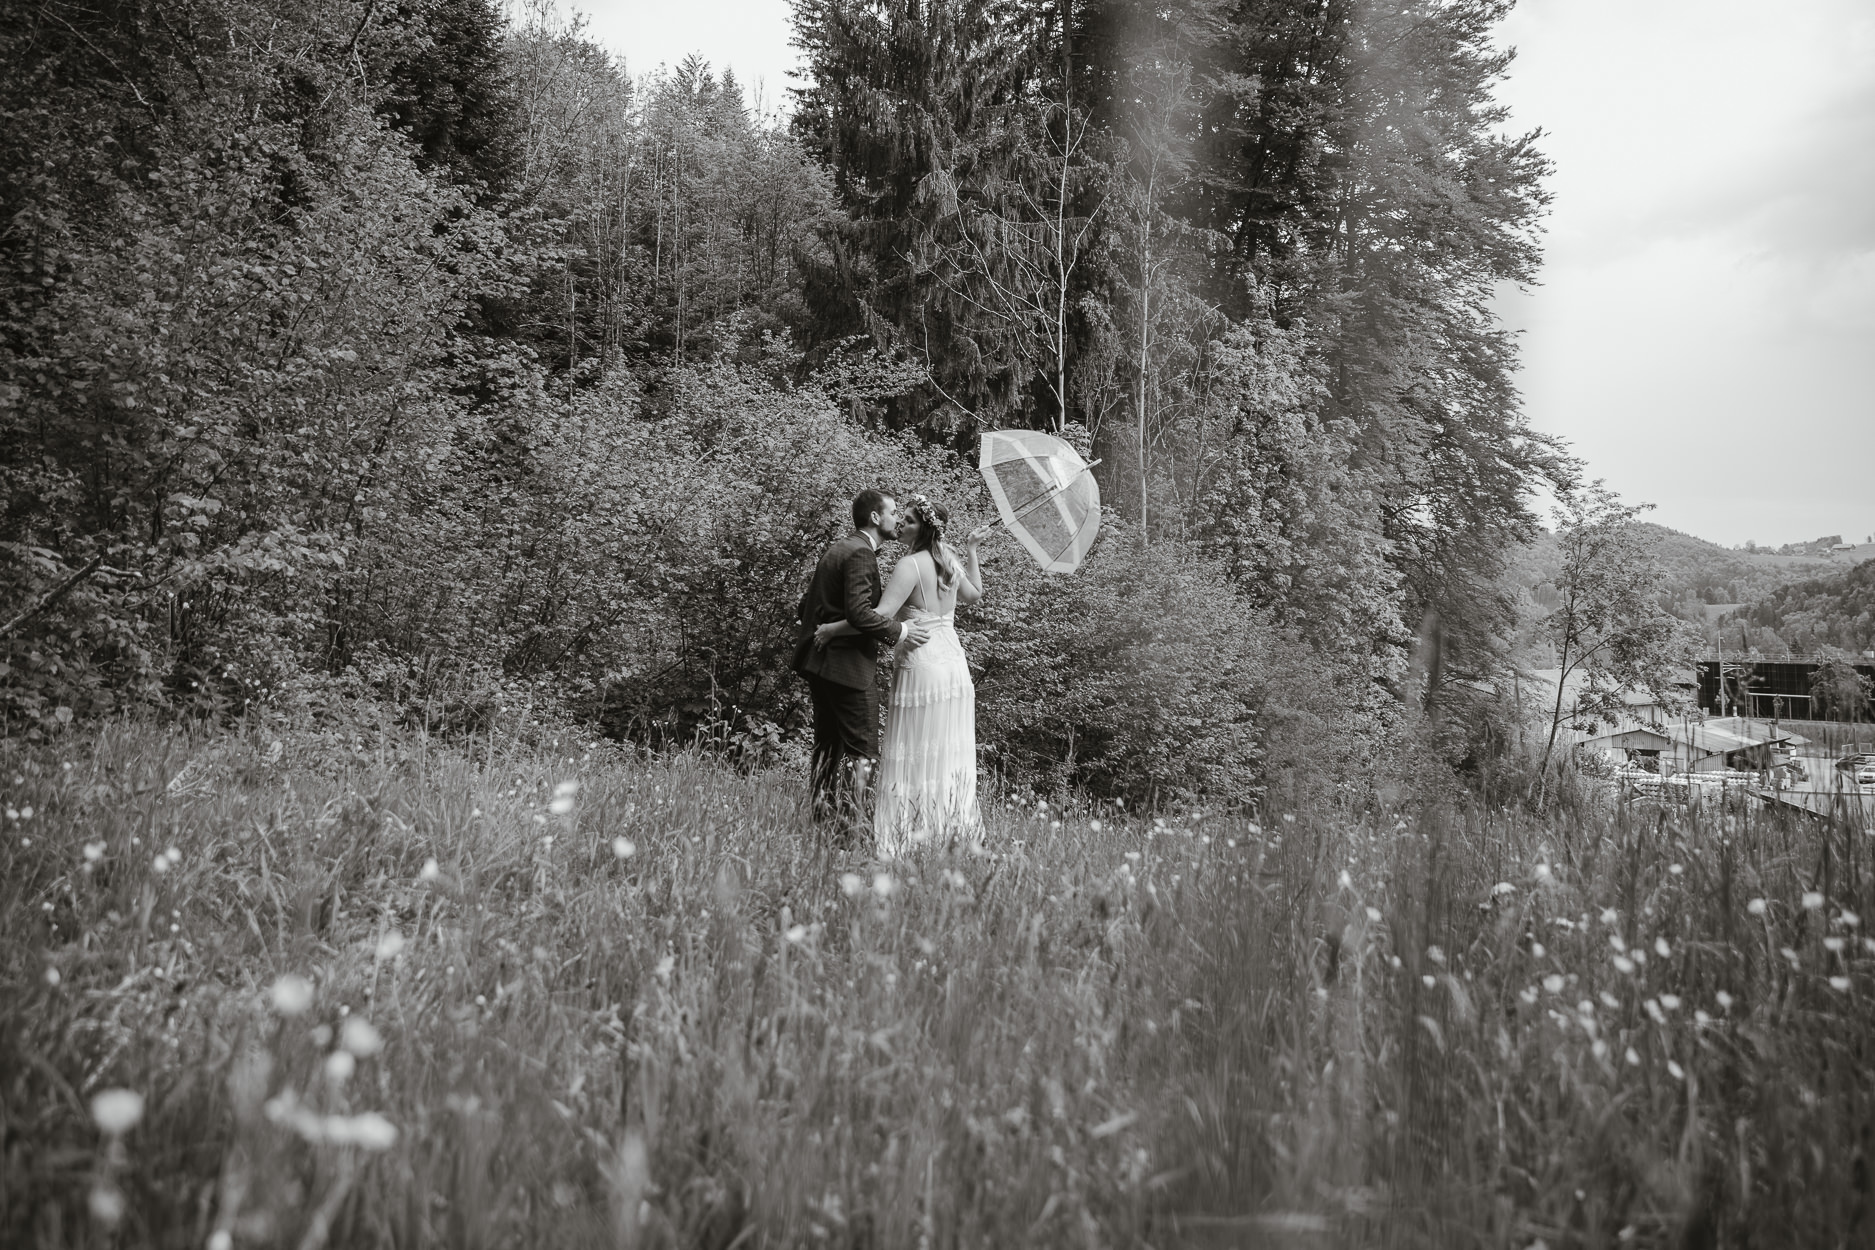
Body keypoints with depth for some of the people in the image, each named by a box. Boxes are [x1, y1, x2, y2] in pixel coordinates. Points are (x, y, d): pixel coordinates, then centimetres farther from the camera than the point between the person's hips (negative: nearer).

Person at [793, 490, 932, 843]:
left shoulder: (836, 549, 15)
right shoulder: (861, 554, -15)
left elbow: (807, 602, 19)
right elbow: (858, 613, -25)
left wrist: (804, 633, 24)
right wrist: (899, 632, -17)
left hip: (818, 660, 10)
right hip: (849, 664, -10)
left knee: (828, 746, 17)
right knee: (861, 750, -3)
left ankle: (822, 822, 24)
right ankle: (851, 829, -2)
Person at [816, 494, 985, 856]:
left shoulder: (910, 566, -15)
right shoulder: (951, 563, 9)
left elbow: (880, 616, -23)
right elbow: (974, 595, 29)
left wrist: (831, 629, -15)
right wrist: (971, 551, 32)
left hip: (921, 664, -8)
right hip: (953, 663, 8)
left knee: (914, 754, -4)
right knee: (949, 751, 13)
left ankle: (899, 838, 1)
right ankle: (953, 829, 19)